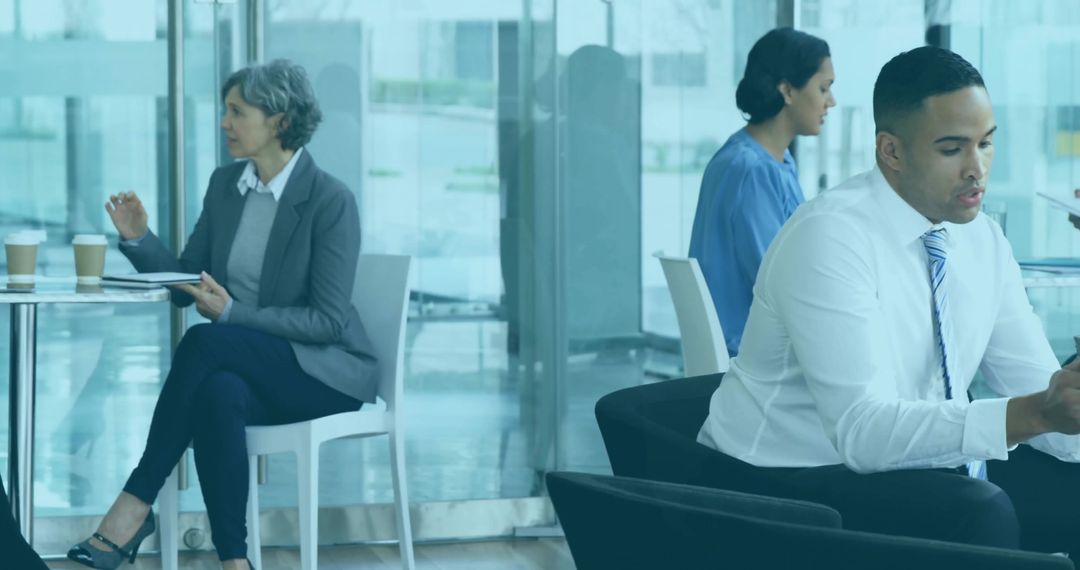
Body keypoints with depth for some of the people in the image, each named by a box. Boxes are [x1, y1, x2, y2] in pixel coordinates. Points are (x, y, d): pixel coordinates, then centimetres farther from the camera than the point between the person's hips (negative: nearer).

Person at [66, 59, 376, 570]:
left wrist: (232, 313, -23)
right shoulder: (225, 184, 7)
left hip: (327, 370, -5)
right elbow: (186, 287, 10)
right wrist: (139, 240, -9)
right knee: (216, 393, -34)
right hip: (243, 366, 5)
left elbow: (328, 320, -16)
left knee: (202, 342, -32)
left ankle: (136, 504, -26)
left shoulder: (330, 200, -13)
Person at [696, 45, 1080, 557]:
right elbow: (861, 429, -30)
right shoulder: (829, 236, -21)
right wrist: (1033, 414, -40)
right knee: (978, 511, -31)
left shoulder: (982, 239, 2)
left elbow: (1033, 387, 1)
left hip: (927, 467, 8)